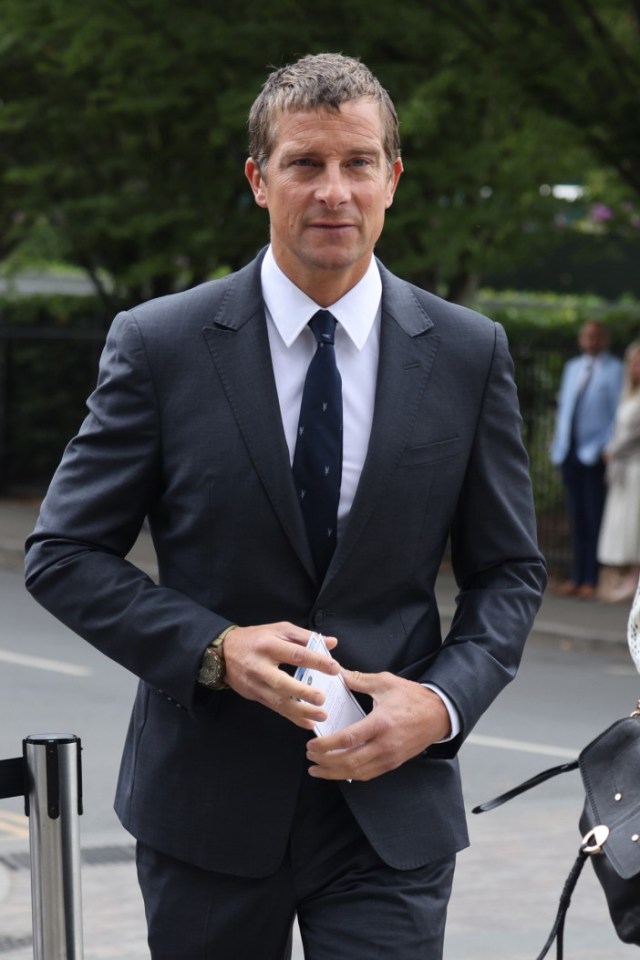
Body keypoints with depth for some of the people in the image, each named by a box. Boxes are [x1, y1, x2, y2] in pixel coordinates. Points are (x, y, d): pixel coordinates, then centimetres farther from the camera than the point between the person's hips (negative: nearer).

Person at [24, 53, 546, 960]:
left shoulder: (470, 354, 1)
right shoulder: (159, 344, -4)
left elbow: (509, 570, 8)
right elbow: (62, 553, -2)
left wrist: (443, 701, -11)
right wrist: (214, 648, -17)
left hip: (392, 808, 0)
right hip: (207, 805, 0)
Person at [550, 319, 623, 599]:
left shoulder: (614, 370, 0)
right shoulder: (572, 368, 20)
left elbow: (620, 413, -4)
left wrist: (608, 447, -12)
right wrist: (558, 437, 14)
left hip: (595, 453, -6)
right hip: (570, 450, 6)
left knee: (595, 520, -5)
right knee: (576, 518, 8)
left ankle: (592, 580, -4)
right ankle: (577, 578, 11)